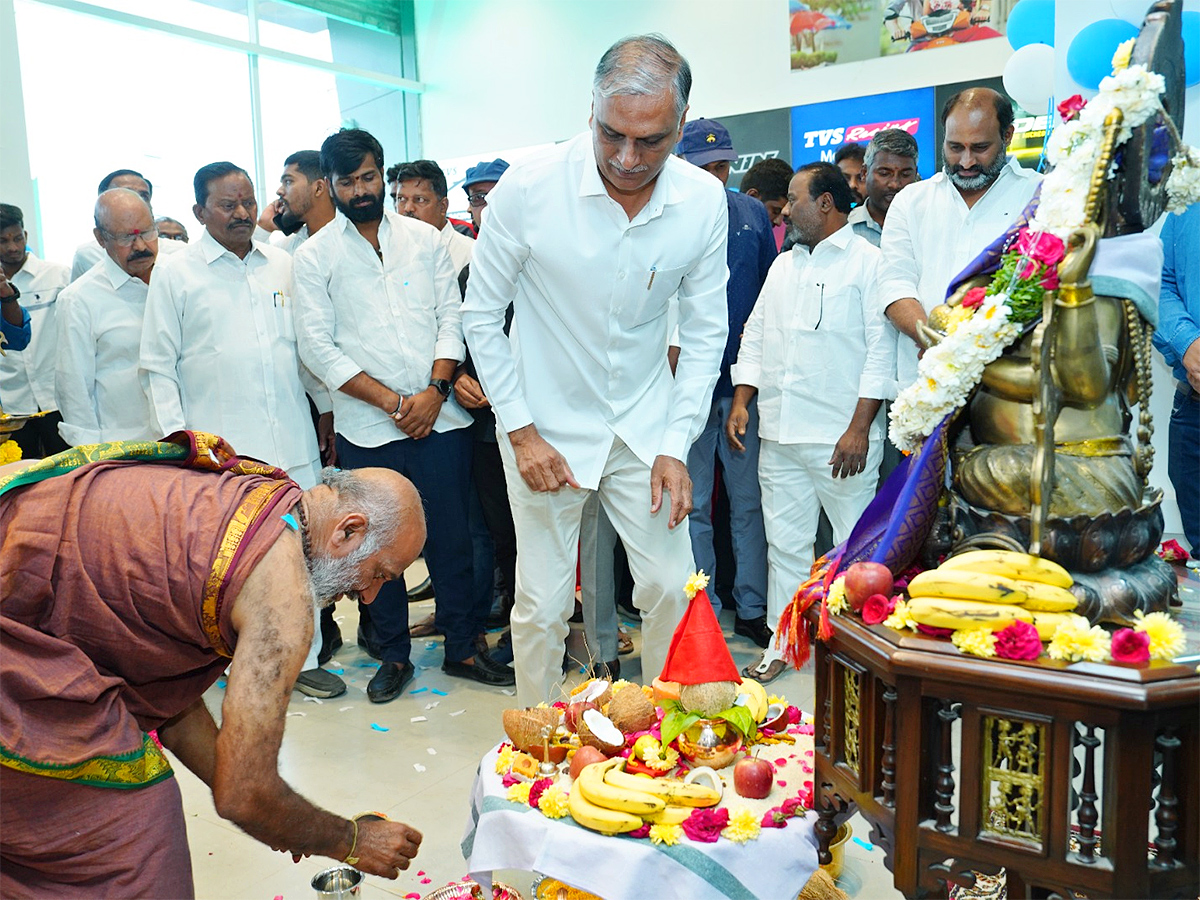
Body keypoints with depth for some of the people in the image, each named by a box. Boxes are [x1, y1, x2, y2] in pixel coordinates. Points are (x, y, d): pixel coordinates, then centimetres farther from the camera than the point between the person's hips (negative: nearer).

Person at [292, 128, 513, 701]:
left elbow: (452, 316, 5)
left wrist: (434, 390, -10)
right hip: (367, 429, -1)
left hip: (439, 417, 1)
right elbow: (318, 347, -4)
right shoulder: (314, 256, 3)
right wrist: (394, 402, -11)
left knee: (451, 536, 6)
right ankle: (394, 657, 24)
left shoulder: (424, 238, 9)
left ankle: (462, 647, 22)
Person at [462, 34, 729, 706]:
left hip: (646, 423, 3)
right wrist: (521, 430, -10)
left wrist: (677, 446, -7)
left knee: (673, 589, 8)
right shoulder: (528, 188, -17)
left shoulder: (705, 202, -10)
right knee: (542, 604, 6)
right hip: (547, 425, -2)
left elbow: (706, 331, 0)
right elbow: (483, 314, -6)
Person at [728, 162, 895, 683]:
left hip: (842, 439, -6)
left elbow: (881, 349, -9)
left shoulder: (868, 262, -3)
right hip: (779, 435, 6)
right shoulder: (783, 265, 19)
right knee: (785, 546, 12)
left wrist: (860, 428, -15)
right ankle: (781, 645, 23)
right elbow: (756, 335, 20)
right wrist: (741, 401, 8)